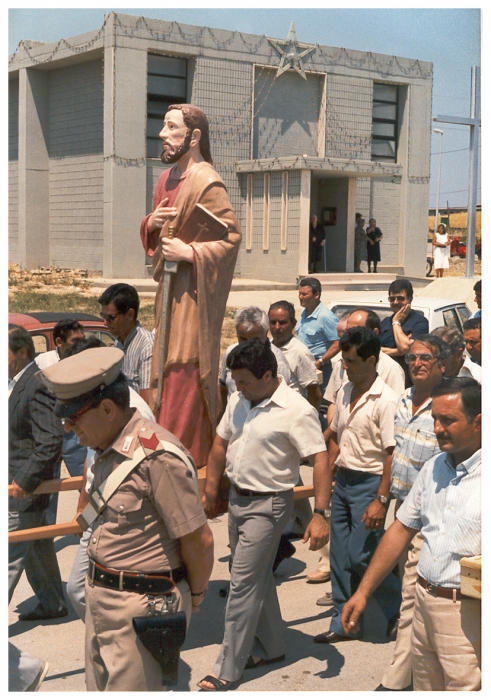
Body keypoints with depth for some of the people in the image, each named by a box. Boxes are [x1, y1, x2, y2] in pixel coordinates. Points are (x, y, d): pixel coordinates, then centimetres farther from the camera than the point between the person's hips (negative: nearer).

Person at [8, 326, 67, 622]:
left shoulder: (37, 386, -22)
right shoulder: (17, 383, 8)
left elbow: (51, 440, -27)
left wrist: (25, 481, -24)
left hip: (24, 489, -10)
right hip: (20, 482, 10)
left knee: (10, 558, -4)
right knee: (38, 548, 20)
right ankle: (53, 604, 34)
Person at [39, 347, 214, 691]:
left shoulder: (158, 455, -24)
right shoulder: (109, 448, 3)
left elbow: (199, 540, -18)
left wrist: (195, 595, -4)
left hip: (141, 607, -9)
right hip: (101, 598, 9)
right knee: (99, 686, 20)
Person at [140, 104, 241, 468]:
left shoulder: (206, 183, -14)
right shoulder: (167, 178, 13)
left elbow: (232, 236, -17)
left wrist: (190, 252, -22)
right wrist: (151, 223, -1)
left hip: (193, 291, -9)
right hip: (170, 285, 9)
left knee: (185, 370, -6)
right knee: (166, 364, 12)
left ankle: (191, 452, 2)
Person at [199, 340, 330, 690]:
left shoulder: (296, 411, -19)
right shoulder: (239, 401, 3)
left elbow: (320, 461, -22)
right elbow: (221, 444, 14)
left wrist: (320, 514, -28)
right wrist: (211, 490, 17)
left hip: (267, 506, -7)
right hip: (238, 499, 8)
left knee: (243, 584, -6)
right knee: (258, 577, 19)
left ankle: (228, 670, 2)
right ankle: (271, 646, 36)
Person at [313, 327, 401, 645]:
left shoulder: (386, 401, -16)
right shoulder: (345, 392, 7)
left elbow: (392, 453, -18)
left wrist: (381, 500, -21)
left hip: (369, 482, -7)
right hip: (343, 479, 8)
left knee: (360, 556, -7)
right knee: (340, 556, 10)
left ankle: (400, 605, 17)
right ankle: (344, 623, 20)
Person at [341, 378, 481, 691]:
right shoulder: (434, 468, 10)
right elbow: (402, 529, 14)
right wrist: (363, 592, 13)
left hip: (467, 614, -6)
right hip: (425, 604, 7)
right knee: (425, 688, 16)